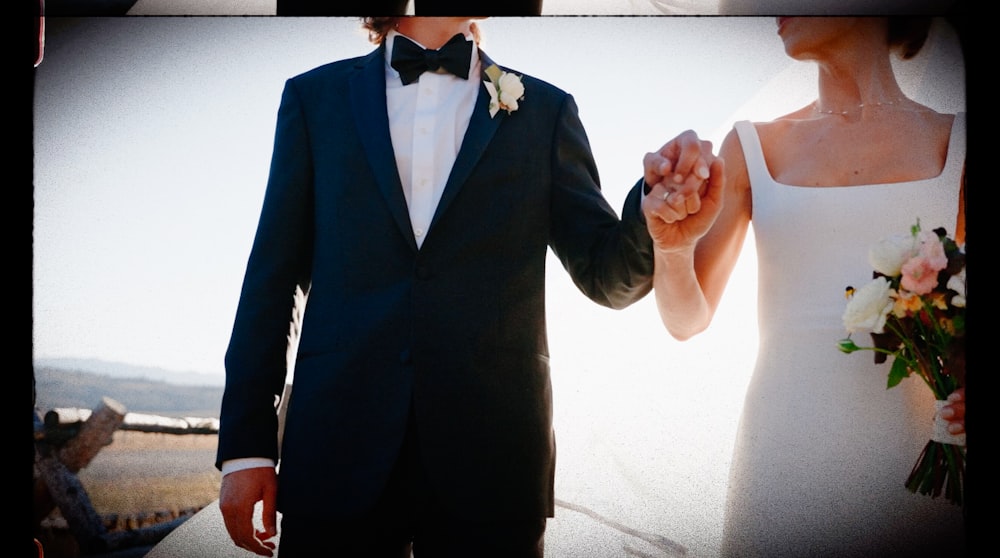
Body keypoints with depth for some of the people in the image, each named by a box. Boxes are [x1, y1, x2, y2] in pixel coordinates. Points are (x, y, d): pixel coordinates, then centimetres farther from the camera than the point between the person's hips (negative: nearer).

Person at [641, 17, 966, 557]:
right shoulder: (751, 148, 6)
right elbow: (688, 320, 7)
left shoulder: (956, 144, 3)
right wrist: (673, 248, -13)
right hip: (785, 449, 1)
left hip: (913, 448, -1)